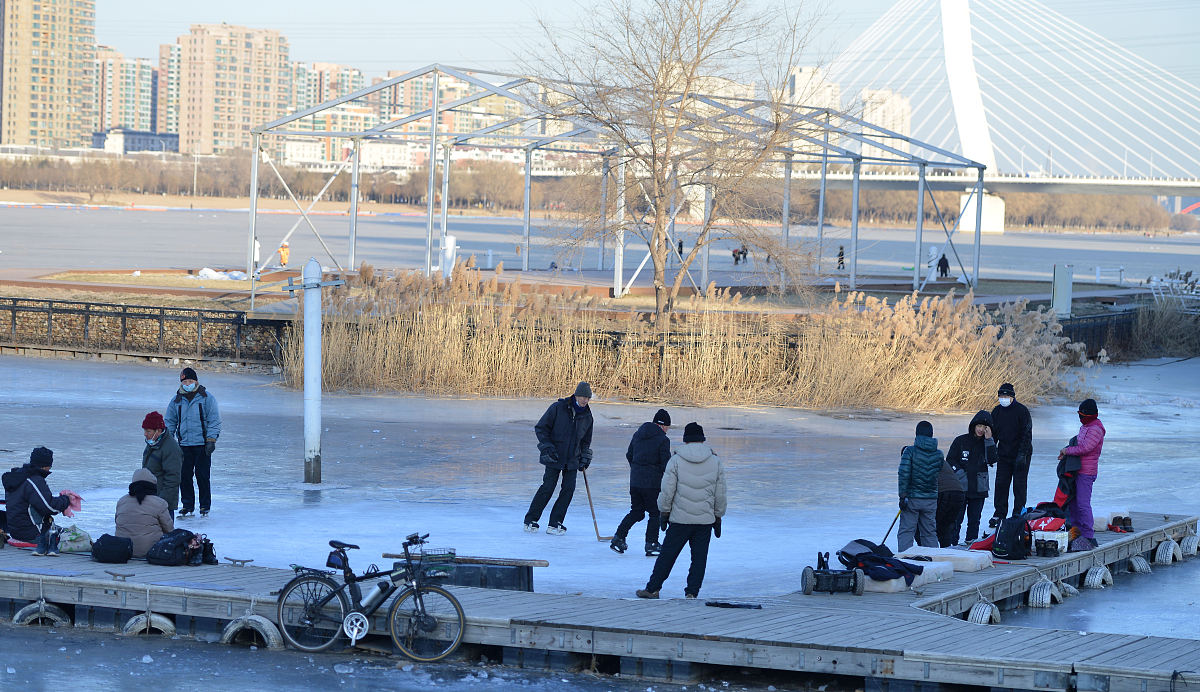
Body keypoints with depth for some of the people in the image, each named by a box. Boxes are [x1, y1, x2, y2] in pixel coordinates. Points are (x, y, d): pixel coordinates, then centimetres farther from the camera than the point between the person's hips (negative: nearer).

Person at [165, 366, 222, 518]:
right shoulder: (176, 400, 10)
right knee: (184, 476, 3)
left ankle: (205, 506, 7)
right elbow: (170, 421, 18)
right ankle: (187, 505, 15)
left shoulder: (206, 398, -1)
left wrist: (211, 440, -10)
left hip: (202, 444, -4)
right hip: (184, 444, 4)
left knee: (202, 475, -4)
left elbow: (214, 420, -2)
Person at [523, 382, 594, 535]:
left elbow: (586, 440, 20)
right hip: (554, 457, -4)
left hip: (572, 459, 5)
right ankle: (530, 521, 6)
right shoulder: (558, 408, -8)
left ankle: (555, 524, 2)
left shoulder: (587, 416, 6)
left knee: (569, 489, -5)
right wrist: (547, 447, -13)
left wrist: (584, 459, 7)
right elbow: (540, 428, -4)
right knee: (548, 487, -8)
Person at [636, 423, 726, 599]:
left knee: (667, 554, 6)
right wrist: (718, 517, 18)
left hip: (680, 519, -2)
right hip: (705, 519, 2)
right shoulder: (715, 461, 3)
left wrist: (664, 512, 7)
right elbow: (720, 494, 9)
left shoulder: (676, 460, -5)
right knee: (699, 557, 7)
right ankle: (692, 592, 5)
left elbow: (667, 490, -5)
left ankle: (653, 588, 11)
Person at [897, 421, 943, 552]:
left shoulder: (910, 451, -9)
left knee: (906, 531, 1)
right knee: (930, 533, 13)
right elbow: (939, 474, 8)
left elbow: (904, 474, -14)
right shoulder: (939, 454, 2)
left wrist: (903, 495, -11)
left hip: (912, 497, -3)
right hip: (931, 499, 3)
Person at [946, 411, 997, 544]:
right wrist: (959, 473, -10)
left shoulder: (988, 443, 7)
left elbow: (992, 460, -9)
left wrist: (988, 440, -14)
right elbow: (950, 459, 3)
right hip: (961, 487, -2)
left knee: (974, 520, 7)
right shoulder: (961, 441, 2)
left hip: (979, 488, 2)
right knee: (956, 518, -4)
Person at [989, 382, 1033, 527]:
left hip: (1021, 455, -5)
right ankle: (1000, 514, 11)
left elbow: (1027, 434, -13)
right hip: (1003, 455, 5)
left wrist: (1022, 454, -19)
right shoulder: (997, 411, 6)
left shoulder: (1021, 410, -11)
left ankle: (1018, 514, 6)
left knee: (1019, 485, -1)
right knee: (1001, 484, 4)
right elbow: (993, 433, 14)